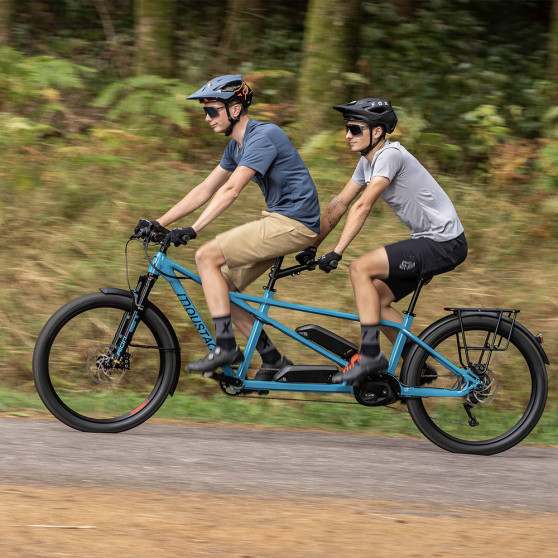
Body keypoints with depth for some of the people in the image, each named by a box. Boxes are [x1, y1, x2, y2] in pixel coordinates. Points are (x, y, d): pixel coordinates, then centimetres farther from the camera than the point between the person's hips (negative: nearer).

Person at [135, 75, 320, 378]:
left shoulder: (262, 137, -17)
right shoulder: (237, 145, 14)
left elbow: (231, 190, -26)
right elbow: (205, 190, 16)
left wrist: (193, 229, -31)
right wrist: (159, 223, 9)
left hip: (292, 222, -10)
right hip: (278, 220, 10)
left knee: (206, 256, -16)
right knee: (219, 286, 5)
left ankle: (225, 346, -14)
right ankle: (273, 360, 10)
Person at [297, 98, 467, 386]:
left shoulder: (390, 155, -19)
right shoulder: (368, 161, 11)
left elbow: (362, 206, -24)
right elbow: (340, 203, 15)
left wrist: (336, 252, -27)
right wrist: (311, 247, 13)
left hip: (444, 244, -10)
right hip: (428, 242, 10)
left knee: (360, 268, -18)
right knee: (375, 298, 10)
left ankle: (370, 355, -15)